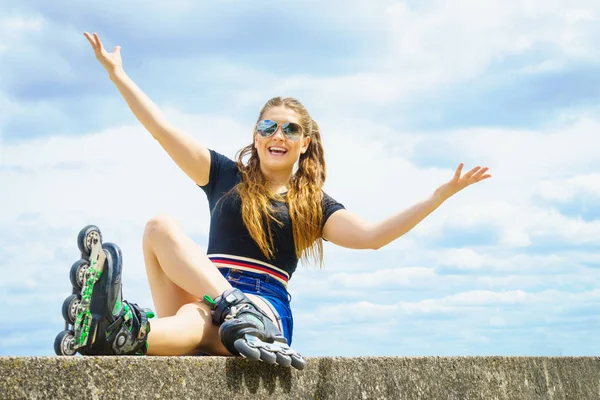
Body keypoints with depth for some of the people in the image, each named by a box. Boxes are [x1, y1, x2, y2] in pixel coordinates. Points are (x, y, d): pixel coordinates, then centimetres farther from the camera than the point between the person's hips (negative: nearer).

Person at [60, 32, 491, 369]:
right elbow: (163, 131, 14)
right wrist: (118, 75, 11)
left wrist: (440, 196, -6)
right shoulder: (226, 176, 18)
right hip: (206, 296, 2)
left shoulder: (313, 204, 14)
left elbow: (371, 235, 1)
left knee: (192, 328, -37)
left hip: (267, 305, -2)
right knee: (161, 225, -26)